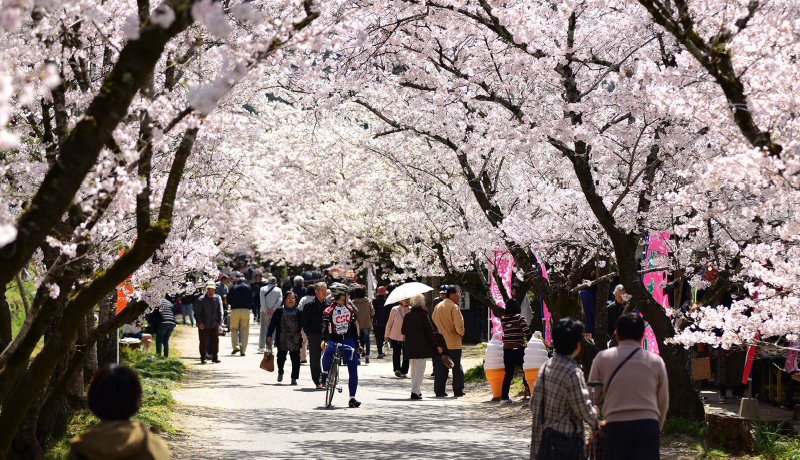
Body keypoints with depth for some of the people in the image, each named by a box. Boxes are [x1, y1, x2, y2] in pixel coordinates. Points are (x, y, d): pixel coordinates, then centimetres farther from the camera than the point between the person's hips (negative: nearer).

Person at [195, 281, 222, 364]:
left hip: (214, 325, 3)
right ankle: (203, 358, 17)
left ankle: (215, 357, 10)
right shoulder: (201, 300, -9)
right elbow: (196, 313, -7)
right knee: (203, 342, 5)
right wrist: (199, 323, -19)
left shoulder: (217, 298, 2)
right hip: (204, 326, -2)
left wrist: (220, 320, 7)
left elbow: (220, 311, 15)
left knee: (215, 341, -2)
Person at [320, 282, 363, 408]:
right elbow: (325, 326, -21)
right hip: (333, 340, -4)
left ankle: (352, 398, 4)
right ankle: (325, 373, -2)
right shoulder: (329, 309, -9)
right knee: (328, 353, -36)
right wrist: (325, 341, -37)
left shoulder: (349, 308, 7)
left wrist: (358, 344, 17)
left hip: (348, 340, 4)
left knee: (353, 369, -4)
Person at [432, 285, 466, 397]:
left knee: (441, 367, 9)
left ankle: (439, 390, 8)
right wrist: (461, 333, -1)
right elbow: (459, 326, -21)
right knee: (457, 367, 5)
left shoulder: (438, 306, 9)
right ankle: (458, 391, 8)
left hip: (440, 342, 6)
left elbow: (434, 322, 19)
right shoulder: (454, 307, -15)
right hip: (453, 343, -6)